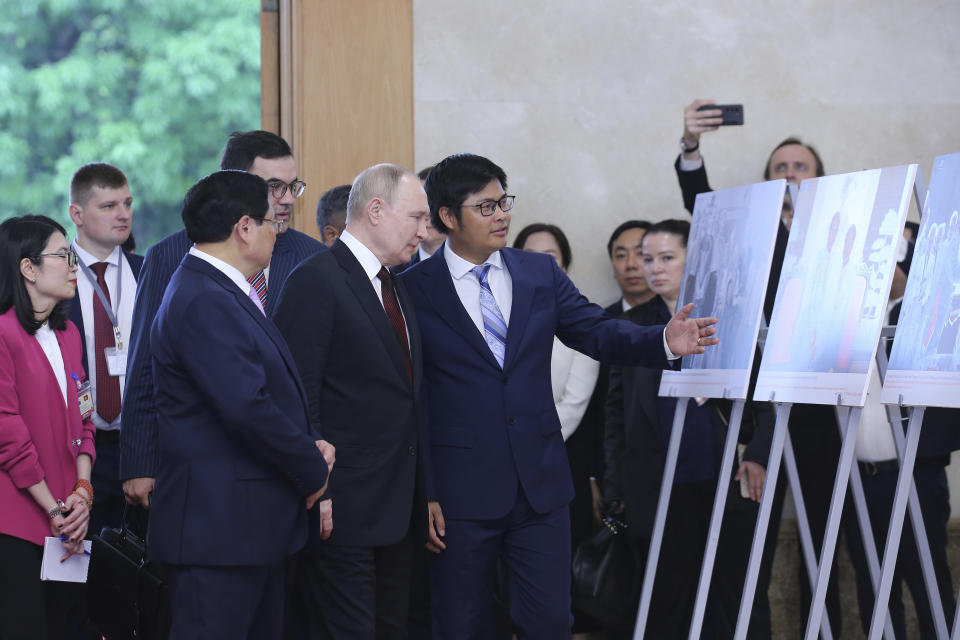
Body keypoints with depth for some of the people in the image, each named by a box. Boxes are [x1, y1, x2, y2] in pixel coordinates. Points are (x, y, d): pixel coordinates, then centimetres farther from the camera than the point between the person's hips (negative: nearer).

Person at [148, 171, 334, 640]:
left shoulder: (224, 293, 17)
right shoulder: (203, 303, -18)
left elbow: (272, 392, 22)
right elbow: (248, 409, -24)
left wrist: (311, 445, 4)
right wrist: (313, 469, -11)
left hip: (252, 526, 11)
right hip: (217, 527, -11)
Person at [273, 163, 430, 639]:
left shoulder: (398, 289, 17)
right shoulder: (316, 281, -11)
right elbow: (299, 398, -16)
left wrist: (422, 493, 15)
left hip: (398, 510, 9)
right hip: (341, 510, -9)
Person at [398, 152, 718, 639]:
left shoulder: (541, 274, 9)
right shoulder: (414, 290, -4)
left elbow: (598, 333, 2)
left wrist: (665, 341, -18)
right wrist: (420, 495, -9)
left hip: (540, 485, 4)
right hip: (460, 494, -3)